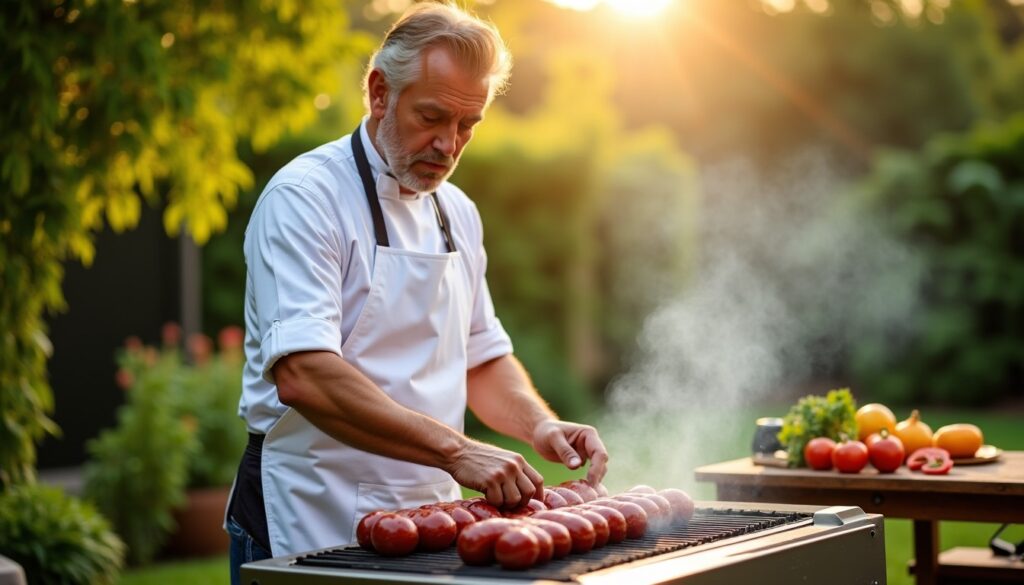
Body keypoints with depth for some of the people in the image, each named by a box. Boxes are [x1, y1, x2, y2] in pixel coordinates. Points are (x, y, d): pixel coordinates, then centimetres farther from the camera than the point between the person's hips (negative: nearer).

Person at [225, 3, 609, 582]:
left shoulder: (458, 214, 10)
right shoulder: (305, 197, -15)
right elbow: (302, 377, -28)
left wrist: (540, 425, -1)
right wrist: (454, 450, -32)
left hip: (426, 524, 7)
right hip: (312, 527, -7)